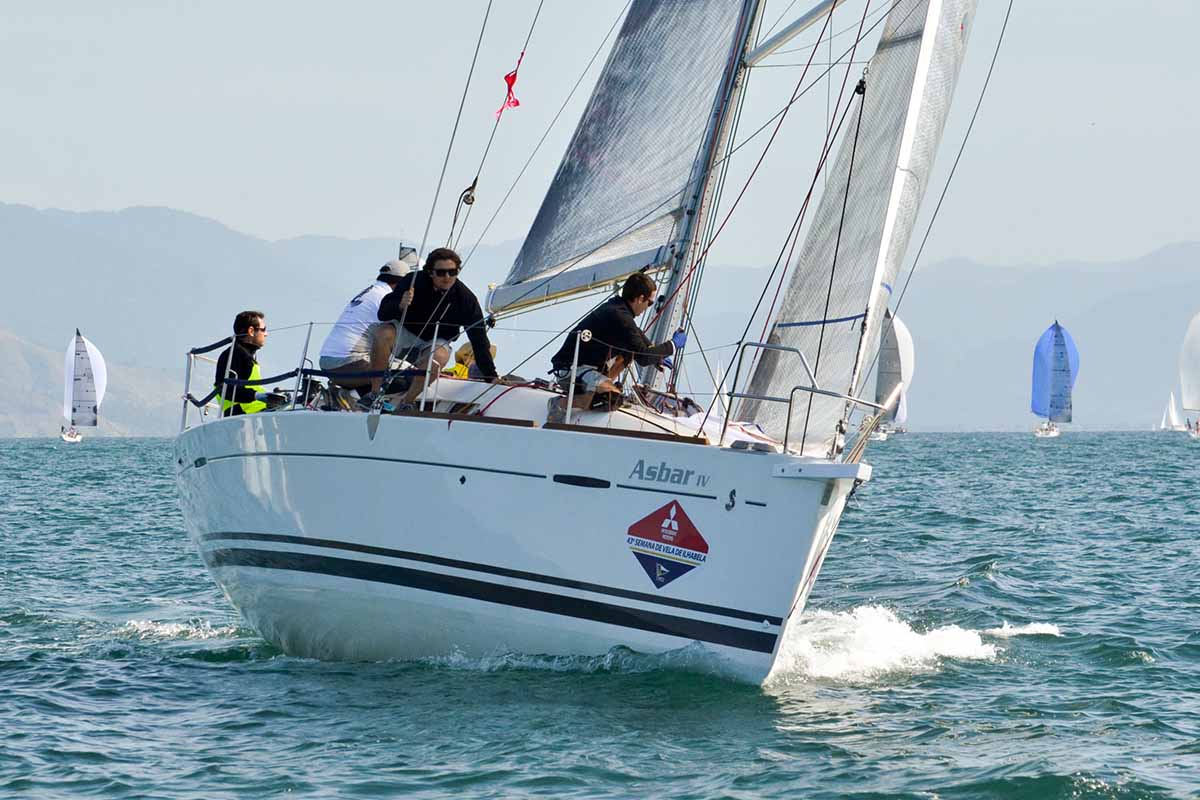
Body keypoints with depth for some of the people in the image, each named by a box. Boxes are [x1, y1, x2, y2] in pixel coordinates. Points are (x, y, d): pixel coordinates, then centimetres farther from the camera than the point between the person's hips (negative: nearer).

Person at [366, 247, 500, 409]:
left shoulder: (466, 298, -16)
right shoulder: (414, 282, -19)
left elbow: (479, 339, -9)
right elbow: (383, 314, -19)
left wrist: (492, 377, -11)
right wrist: (400, 306, -42)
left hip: (434, 342, 0)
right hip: (404, 333, 0)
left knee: (440, 356, -35)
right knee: (382, 333, -32)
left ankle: (406, 402, -18)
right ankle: (375, 394, -23)